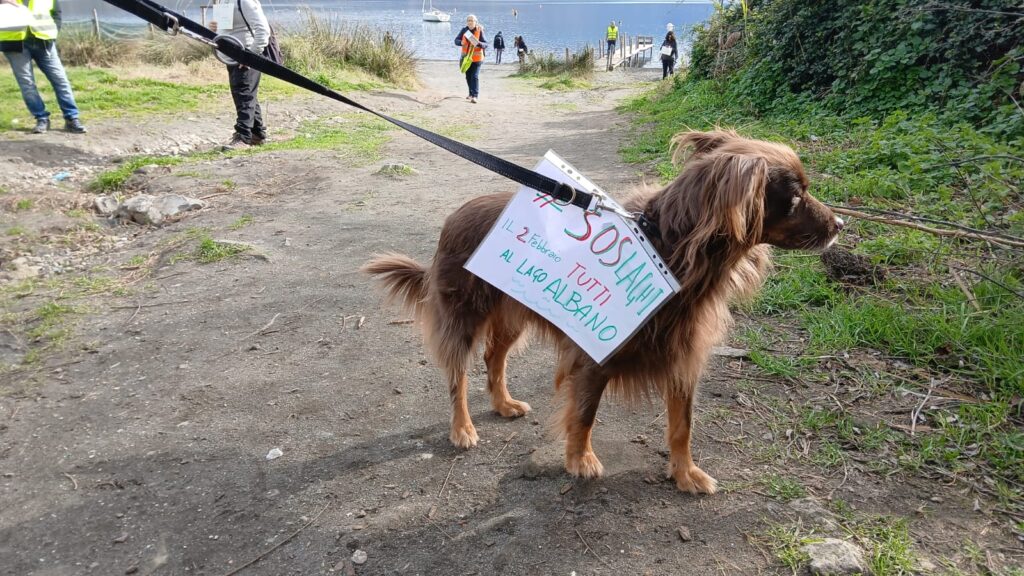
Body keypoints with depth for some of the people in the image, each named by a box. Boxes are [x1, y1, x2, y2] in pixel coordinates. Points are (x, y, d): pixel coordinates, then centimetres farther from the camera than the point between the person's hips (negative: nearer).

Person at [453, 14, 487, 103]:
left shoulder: (479, 31, -10)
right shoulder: (464, 30, -2)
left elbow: (485, 44, -11)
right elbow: (456, 40, -1)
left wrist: (479, 43, -32)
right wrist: (461, 42, -24)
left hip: (476, 58, -5)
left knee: (475, 76, -14)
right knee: (468, 77, 15)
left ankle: (475, 96, -18)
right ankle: (471, 93, 32)